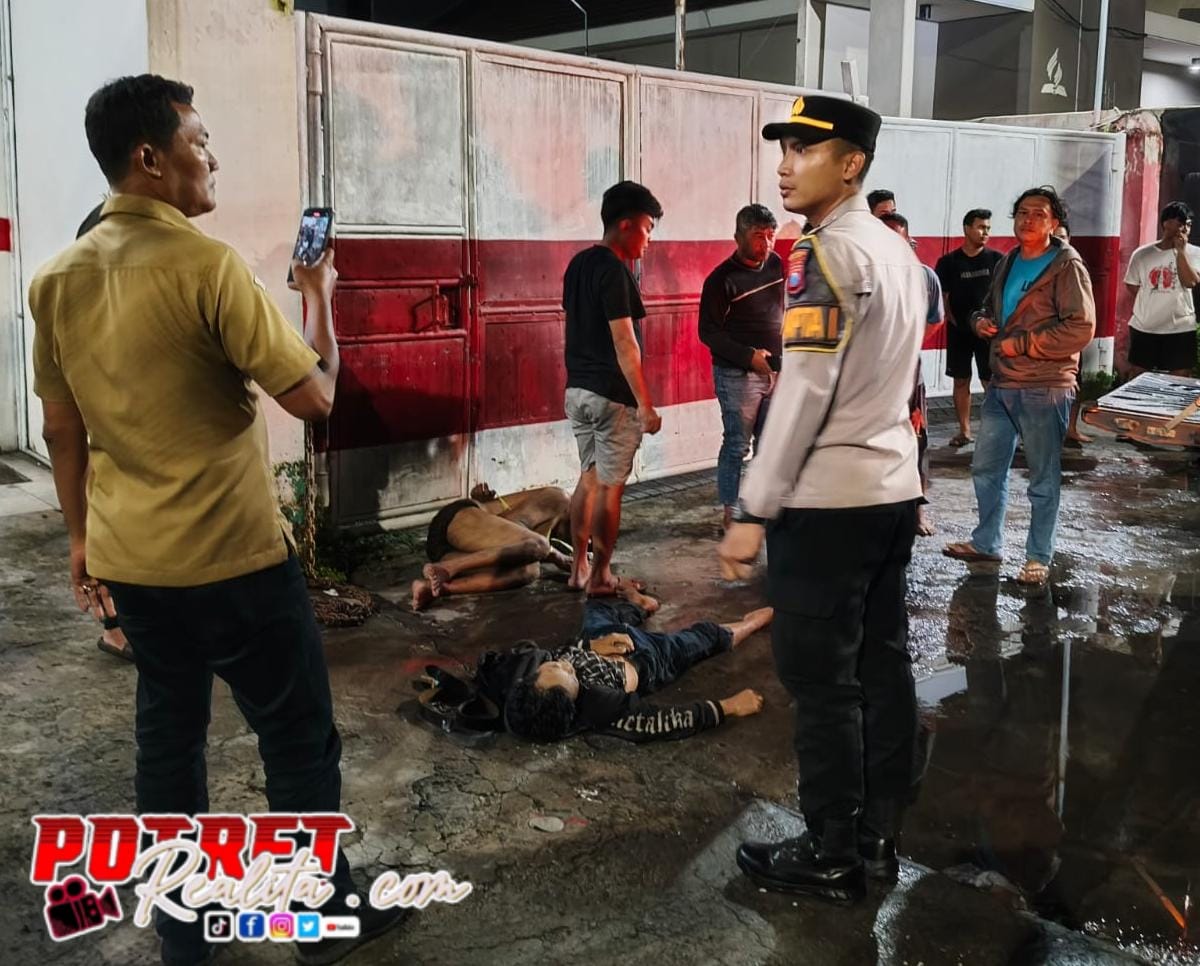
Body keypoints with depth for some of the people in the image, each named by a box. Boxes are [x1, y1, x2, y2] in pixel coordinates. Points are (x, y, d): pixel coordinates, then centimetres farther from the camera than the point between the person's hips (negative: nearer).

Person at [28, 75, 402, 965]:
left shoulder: (58, 279, 4)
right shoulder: (207, 265, -17)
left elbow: (62, 428, 10)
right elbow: (314, 396, -16)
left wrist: (82, 539, 20)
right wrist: (320, 296, -1)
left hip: (128, 560, 7)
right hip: (234, 557, -7)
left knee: (168, 735, 17)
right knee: (299, 738, 8)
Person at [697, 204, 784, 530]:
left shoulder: (776, 265, 6)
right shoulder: (721, 279, -12)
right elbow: (708, 332, -12)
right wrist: (748, 356, -21)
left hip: (775, 372, 6)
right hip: (738, 376, -6)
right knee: (737, 444, -1)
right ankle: (730, 512, 9)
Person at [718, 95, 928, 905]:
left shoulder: (827, 254, -15)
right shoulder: (900, 251, 13)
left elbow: (804, 394, -20)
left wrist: (755, 510, -17)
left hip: (827, 502, -9)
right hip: (894, 491, 9)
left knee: (822, 682, 0)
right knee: (884, 668, 13)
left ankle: (832, 858, 11)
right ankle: (880, 837, 24)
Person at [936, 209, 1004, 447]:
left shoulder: (996, 259, 1)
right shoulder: (948, 262, 0)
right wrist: (952, 320, -5)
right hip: (958, 331, 1)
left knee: (991, 382, -2)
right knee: (961, 381, 6)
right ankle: (964, 430, 14)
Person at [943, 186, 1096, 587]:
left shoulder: (1067, 267, -10)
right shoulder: (1007, 263, 12)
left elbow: (1081, 329, -18)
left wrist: (1022, 344, -17)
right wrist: (983, 321, 3)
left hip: (1044, 389, -7)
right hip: (1002, 384, 7)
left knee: (1044, 480, 4)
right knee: (986, 467, 15)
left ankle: (1038, 559, 15)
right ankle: (985, 543, 30)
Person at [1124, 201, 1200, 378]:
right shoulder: (1142, 254, -1)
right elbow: (1132, 286, 8)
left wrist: (1181, 250, -17)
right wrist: (1150, 305, 4)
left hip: (1180, 328, 0)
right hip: (1143, 327, 1)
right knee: (1136, 379, 10)